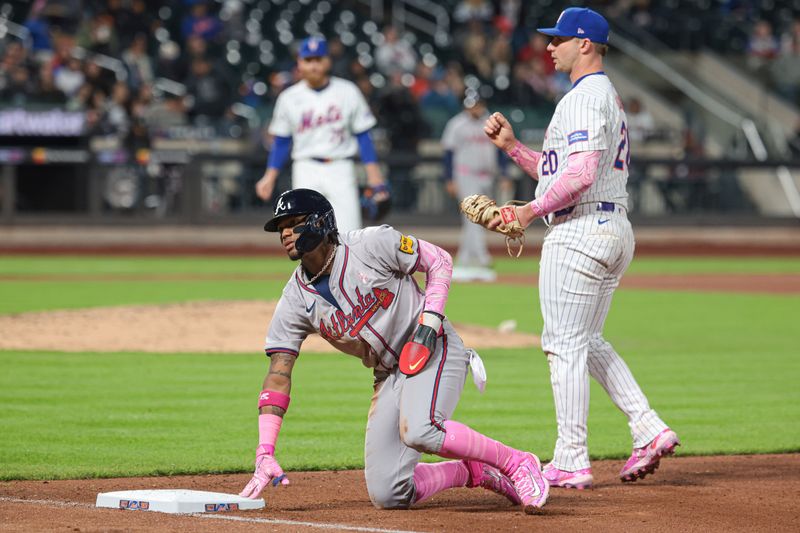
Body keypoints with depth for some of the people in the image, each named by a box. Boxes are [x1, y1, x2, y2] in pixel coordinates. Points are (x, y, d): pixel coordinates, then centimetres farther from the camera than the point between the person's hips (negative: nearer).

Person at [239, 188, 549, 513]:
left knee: (417, 431, -36)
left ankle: (515, 463, -17)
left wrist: (430, 319, -18)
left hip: (434, 351, -6)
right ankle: (474, 472, 16)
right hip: (389, 375, 6)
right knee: (386, 496, -6)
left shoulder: (371, 245, -14)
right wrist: (265, 455, -14)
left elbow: (438, 260, -3)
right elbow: (278, 376, -5)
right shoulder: (296, 299, -3)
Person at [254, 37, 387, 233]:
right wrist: (270, 176, 0)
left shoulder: (347, 92, 1)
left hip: (340, 171, -1)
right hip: (306, 172, 1)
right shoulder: (289, 98, 4)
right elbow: (280, 141, 10)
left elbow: (363, 136, 4)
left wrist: (375, 177, -2)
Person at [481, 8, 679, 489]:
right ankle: (649, 428, 7)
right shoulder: (610, 98, 20)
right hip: (616, 229, 11)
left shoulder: (584, 98, -13)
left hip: (580, 231, -11)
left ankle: (571, 461, -4)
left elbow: (580, 174, -25)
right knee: (587, 342, 17)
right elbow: (558, 170, 22)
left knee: (565, 344, -5)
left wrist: (531, 211, -17)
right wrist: (511, 146, 15)